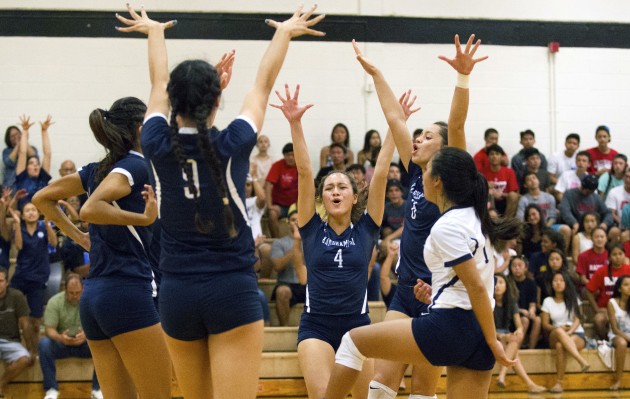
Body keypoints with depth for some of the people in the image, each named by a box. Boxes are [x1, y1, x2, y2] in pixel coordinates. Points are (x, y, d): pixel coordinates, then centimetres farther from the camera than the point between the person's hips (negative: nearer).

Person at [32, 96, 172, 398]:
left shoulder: (98, 170, 14)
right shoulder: (135, 166, -9)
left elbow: (42, 198, 23)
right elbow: (90, 210, -24)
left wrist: (78, 237, 23)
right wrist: (144, 218, -20)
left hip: (93, 295, 9)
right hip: (128, 292, -9)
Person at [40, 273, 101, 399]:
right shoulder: (54, 302, -6)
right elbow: (49, 329, -12)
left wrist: (86, 335, -37)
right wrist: (60, 337, -36)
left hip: (86, 344, 0)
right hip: (62, 344, 0)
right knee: (44, 343, -31)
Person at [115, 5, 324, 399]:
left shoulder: (159, 144, -3)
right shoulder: (232, 144, -8)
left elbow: (160, 84, 15)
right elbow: (263, 85, 8)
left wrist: (154, 31, 33)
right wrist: (285, 33, 24)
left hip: (177, 293, 3)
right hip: (232, 291, -3)